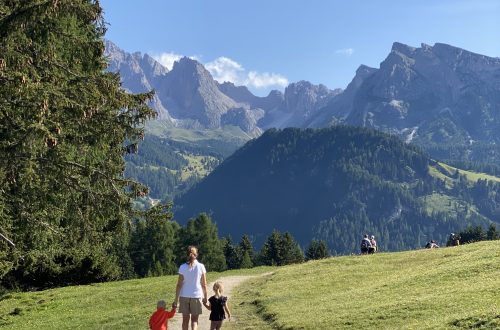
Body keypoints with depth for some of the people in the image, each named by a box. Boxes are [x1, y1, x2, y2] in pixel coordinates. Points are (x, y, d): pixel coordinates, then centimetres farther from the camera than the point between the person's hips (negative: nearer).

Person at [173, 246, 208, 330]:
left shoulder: (182, 267, -5)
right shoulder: (201, 266, -6)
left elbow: (179, 284, -6)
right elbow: (204, 284, -2)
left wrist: (176, 299, -1)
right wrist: (205, 297, 10)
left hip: (184, 295, 1)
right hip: (196, 295, -1)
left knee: (185, 319, 11)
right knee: (194, 319, 8)